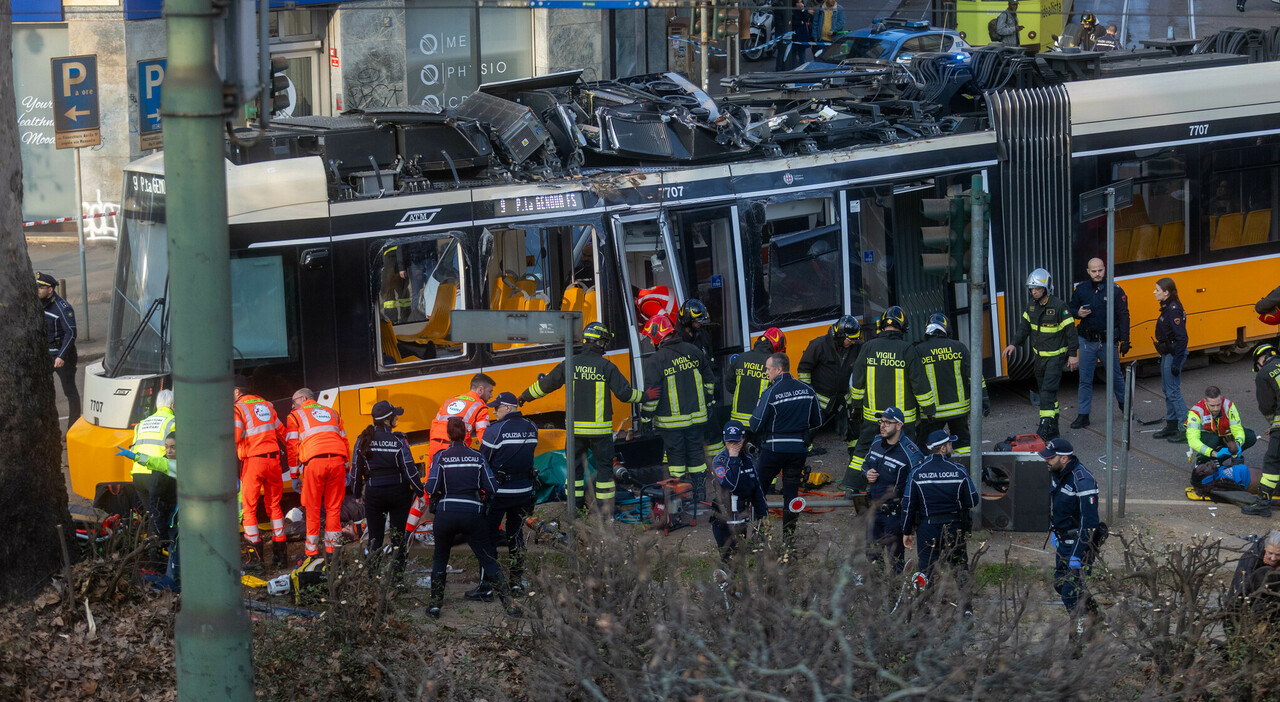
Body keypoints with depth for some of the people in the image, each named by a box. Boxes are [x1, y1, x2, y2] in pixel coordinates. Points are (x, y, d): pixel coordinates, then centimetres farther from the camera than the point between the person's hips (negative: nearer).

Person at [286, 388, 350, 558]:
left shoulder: (295, 416, 15)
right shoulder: (331, 413, 27)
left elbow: (292, 447, 7)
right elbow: (344, 441, 23)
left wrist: (294, 476, 9)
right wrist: (346, 470, 23)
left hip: (314, 461, -3)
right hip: (337, 461, 3)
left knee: (313, 508, 4)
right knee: (333, 507, 8)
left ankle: (312, 549, 7)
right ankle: (332, 547, 8)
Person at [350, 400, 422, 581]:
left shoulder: (363, 440, -3)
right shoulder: (398, 440, -11)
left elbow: (356, 469, 2)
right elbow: (409, 468, -11)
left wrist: (357, 493, 15)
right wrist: (419, 492, -1)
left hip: (373, 493, 2)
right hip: (398, 492, -2)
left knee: (374, 537, 8)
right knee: (398, 536, 8)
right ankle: (397, 575, 7)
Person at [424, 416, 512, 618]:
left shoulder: (441, 457, -3)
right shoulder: (477, 457, 1)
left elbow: (431, 488, -11)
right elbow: (491, 488, -2)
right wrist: (484, 502, 19)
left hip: (446, 513, 0)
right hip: (473, 514, 0)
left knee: (440, 558, 18)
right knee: (487, 558, 7)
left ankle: (435, 603, 16)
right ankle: (507, 600, 0)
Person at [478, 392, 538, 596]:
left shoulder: (496, 430, -14)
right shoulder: (531, 428, 3)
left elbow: (483, 461, -9)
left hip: (499, 493, -6)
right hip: (524, 491, 6)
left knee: (489, 536, 1)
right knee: (516, 535, 18)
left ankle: (486, 587, -1)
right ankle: (516, 582, 21)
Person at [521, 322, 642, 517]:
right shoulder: (606, 366, -8)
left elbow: (547, 384, 8)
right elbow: (624, 393, -8)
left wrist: (526, 396, 24)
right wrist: (644, 396, 10)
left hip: (576, 428, 2)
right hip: (600, 428, -2)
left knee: (574, 466, 13)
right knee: (604, 466, 6)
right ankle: (605, 509, 5)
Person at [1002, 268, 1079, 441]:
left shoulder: (1059, 306, -16)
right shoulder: (1032, 306, 5)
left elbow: (1070, 330, -13)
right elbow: (1024, 327, 13)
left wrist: (1072, 354, -14)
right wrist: (1013, 344, 0)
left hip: (1055, 356, -8)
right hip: (1039, 356, 8)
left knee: (1048, 390, -17)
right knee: (1044, 391, 13)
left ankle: (1045, 426, -21)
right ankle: (1053, 429, 22)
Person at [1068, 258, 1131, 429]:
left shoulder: (1115, 291, -5)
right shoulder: (1080, 290, 2)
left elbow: (1123, 317, -4)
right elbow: (1070, 309, 14)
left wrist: (1125, 341, -8)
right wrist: (1078, 313, -10)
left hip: (1108, 342, -2)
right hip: (1087, 342, 2)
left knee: (1116, 376, 12)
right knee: (1085, 379, 3)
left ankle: (1124, 404, 36)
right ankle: (1083, 415, 8)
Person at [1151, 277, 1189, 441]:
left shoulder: (1174, 309, -20)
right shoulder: (1167, 307, 10)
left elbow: (1182, 338, -23)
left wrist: (1176, 362, -23)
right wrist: (1163, 355, 21)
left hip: (1174, 354, -10)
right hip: (1167, 354, 10)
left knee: (1173, 391, -7)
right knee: (1167, 390, 17)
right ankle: (1171, 426, 26)